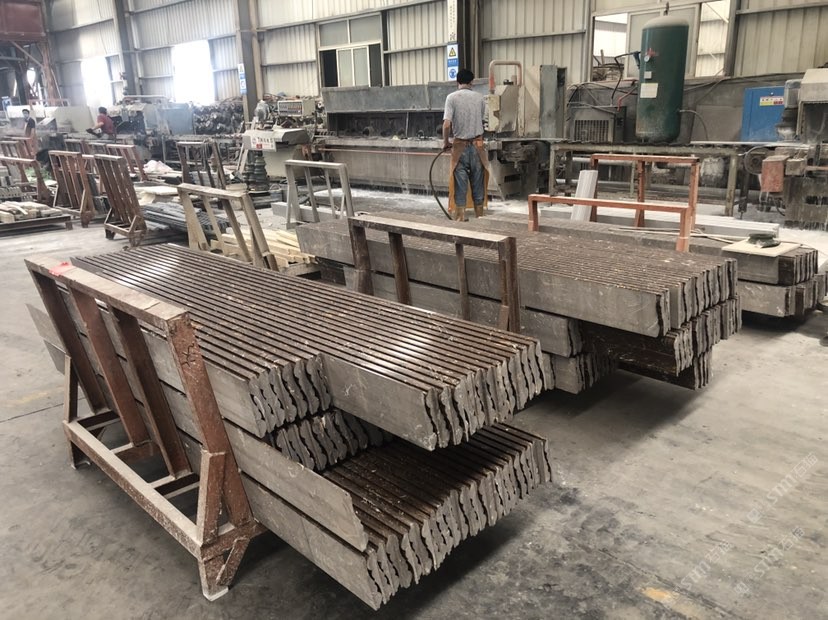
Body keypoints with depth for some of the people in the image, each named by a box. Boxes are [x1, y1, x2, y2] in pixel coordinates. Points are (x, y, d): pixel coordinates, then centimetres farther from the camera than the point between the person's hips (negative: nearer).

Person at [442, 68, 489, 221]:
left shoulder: (452, 97, -7)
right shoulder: (479, 98, 3)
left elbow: (446, 124, -14)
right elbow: (481, 120, 10)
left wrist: (445, 142, 0)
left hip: (460, 146, -2)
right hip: (477, 145, 2)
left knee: (460, 183, 2)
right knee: (477, 182, 10)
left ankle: (460, 216, 4)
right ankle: (480, 216, 17)